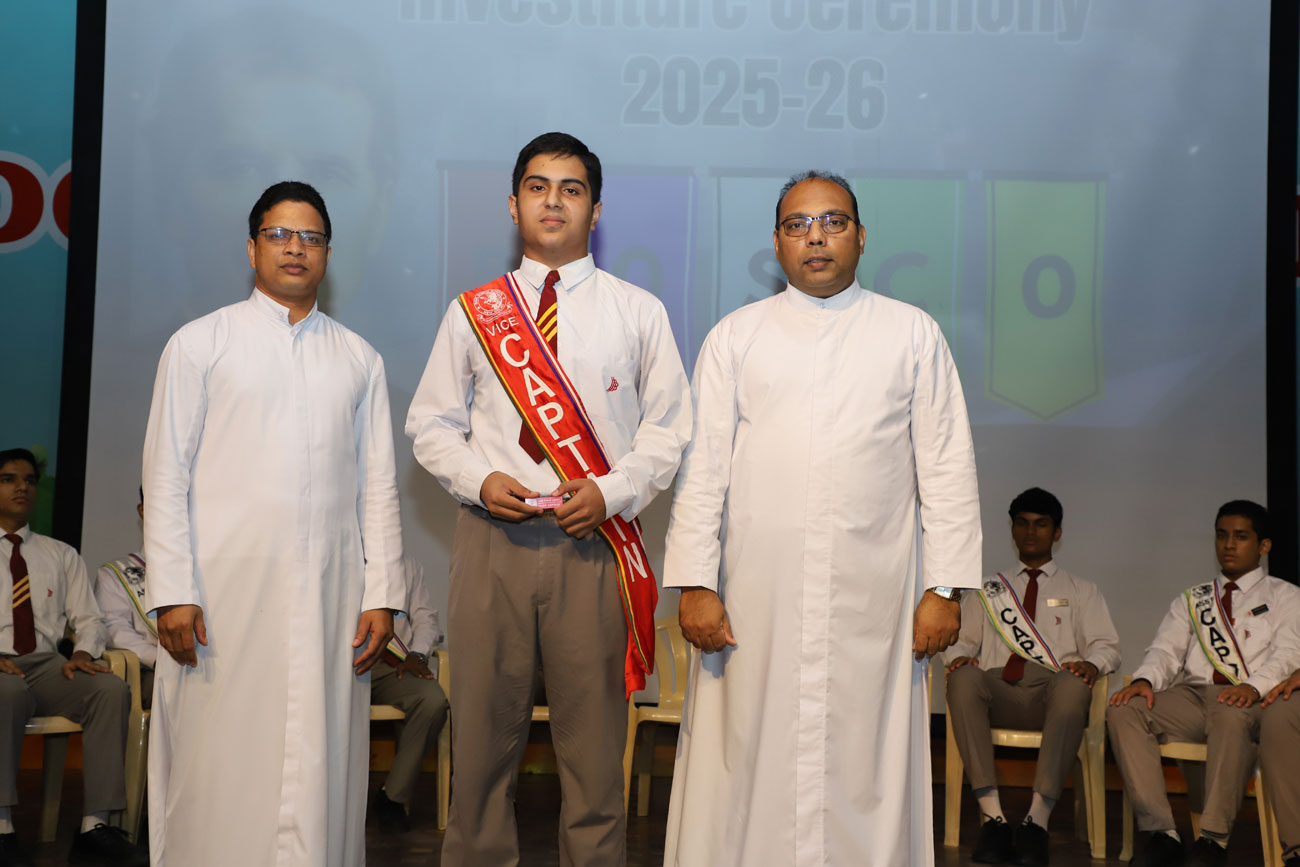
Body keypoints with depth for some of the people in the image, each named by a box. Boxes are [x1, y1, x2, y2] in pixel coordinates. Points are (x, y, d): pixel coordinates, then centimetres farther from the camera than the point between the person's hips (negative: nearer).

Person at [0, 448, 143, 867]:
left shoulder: (62, 555, 21)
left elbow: (89, 619, 16)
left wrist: (82, 652, -8)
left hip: (49, 667, 3)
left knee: (112, 689, -28)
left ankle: (95, 827, -32)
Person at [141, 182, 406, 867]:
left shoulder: (360, 360, 16)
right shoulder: (199, 343, 8)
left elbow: (378, 486, 12)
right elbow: (166, 475, 3)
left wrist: (382, 594, 3)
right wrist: (172, 592, -7)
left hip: (329, 597, 2)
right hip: (224, 589, -2)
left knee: (321, 766, 1)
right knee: (221, 767, -2)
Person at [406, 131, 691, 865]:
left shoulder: (639, 311, 8)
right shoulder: (473, 311, 11)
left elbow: (669, 427, 6)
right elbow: (431, 423, 11)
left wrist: (612, 491, -10)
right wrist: (480, 480, -8)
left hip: (594, 543, -1)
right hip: (494, 538, 1)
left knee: (595, 735, 3)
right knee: (486, 729, 6)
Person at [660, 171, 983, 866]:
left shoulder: (912, 333, 11)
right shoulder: (734, 337, 11)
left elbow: (947, 467, 7)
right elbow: (702, 466, 6)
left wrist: (945, 587, -1)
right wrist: (694, 582, -3)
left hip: (874, 599, 0)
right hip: (755, 598, 0)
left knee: (865, 764, 0)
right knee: (746, 762, 0)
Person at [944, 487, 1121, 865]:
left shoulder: (1080, 591, 25)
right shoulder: (988, 589, 29)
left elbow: (1106, 646, 13)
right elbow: (962, 640, 20)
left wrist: (1091, 664, -12)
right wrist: (959, 656, -6)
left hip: (1053, 689, -1)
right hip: (999, 689, 1)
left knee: (1073, 686, -39)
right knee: (963, 678, -35)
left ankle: (1037, 819, -44)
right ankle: (993, 817, -38)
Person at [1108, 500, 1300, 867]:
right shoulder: (1191, 600, 27)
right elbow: (1166, 650, 13)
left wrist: (1254, 686, -25)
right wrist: (1145, 680, -12)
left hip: (1246, 700, -4)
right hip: (1191, 695, 4)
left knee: (1231, 714, -41)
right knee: (1123, 711, -26)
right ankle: (1161, 833, -30)